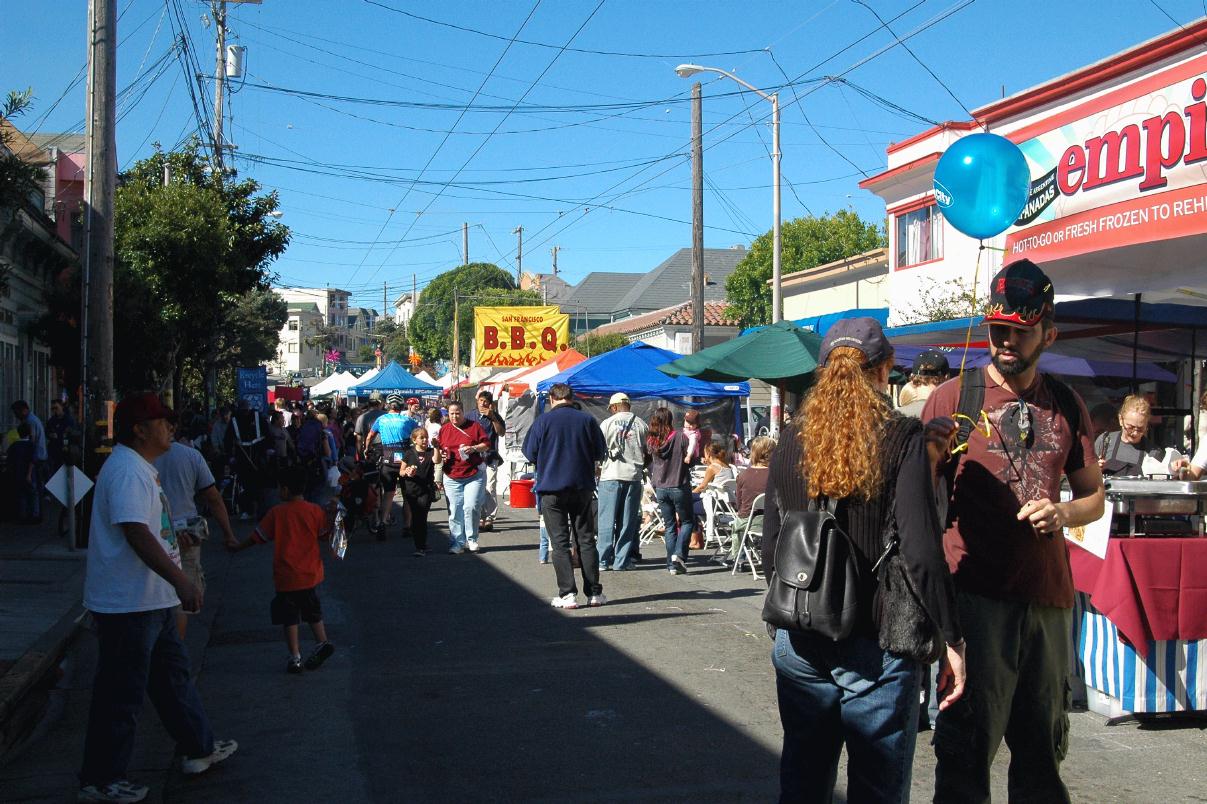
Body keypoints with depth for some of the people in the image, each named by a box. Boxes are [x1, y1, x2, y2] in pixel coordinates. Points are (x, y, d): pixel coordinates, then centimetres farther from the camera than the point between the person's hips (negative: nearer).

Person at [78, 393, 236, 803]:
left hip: (151, 599, 11)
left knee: (173, 674, 20)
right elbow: (135, 532, -31)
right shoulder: (127, 470, -20)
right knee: (121, 693, -1)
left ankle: (198, 748, 32)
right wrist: (180, 581, -35)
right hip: (127, 603, -11)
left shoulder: (140, 468, 15)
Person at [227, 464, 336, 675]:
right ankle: (322, 642, 9)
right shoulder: (316, 511, -4)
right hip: (311, 574, 3)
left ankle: (295, 658, 7)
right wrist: (332, 514, 19)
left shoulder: (276, 512, -9)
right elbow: (326, 535, 5)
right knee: (312, 611, 22)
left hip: (286, 577, -3)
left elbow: (258, 536, 1)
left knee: (289, 617, 6)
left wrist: (238, 546, 16)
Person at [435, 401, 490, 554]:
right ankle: (458, 542, 8)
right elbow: (438, 449, 21)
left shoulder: (474, 426, 3)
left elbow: (486, 444, 3)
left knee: (471, 507, -11)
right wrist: (440, 455, 0)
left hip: (474, 475, -3)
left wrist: (474, 448, -14)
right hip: (452, 477, 3)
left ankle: (471, 539, 6)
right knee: (454, 511, 0)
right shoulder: (444, 429, 12)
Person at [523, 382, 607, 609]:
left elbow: (530, 453, -3)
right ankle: (594, 593, 12)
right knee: (586, 540, 10)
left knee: (560, 543, 3)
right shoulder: (587, 420, -1)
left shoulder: (543, 421, -7)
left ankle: (567, 594, -2)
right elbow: (601, 453, 5)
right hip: (582, 487, 2)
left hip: (552, 488, -2)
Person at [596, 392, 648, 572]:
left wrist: (597, 469, 16)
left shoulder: (607, 423, -1)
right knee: (628, 520, 7)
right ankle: (622, 561, 7)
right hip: (634, 476, 2)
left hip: (611, 476, -2)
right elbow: (648, 454, 7)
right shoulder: (641, 425, 5)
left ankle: (604, 561, 1)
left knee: (607, 520, 3)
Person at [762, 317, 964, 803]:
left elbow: (770, 549, 6)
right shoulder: (902, 438, -9)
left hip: (798, 644, 4)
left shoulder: (791, 440, 3)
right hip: (878, 645, -4)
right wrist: (952, 639, -8)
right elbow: (921, 553, -16)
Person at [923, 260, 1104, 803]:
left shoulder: (1066, 405, 10)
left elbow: (1094, 496, 17)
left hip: (1049, 595, 4)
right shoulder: (953, 397, -2)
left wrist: (1063, 513, -5)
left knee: (1044, 747, 15)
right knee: (967, 746, -1)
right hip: (976, 593, -4)